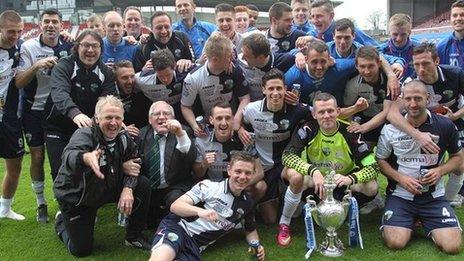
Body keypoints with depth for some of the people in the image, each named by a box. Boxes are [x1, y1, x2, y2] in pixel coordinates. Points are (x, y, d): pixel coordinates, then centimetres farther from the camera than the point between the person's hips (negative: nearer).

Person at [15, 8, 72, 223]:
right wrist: (37, 65, -27)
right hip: (34, 110, -1)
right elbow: (19, 83, -13)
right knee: (37, 157, 4)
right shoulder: (29, 47, -7)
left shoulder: (68, 47, 0)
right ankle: (41, 203, 20)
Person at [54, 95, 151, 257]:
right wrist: (86, 158, -73)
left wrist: (128, 188, -26)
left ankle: (133, 237, 5)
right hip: (76, 197, -5)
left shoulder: (124, 138, -9)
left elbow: (133, 166, -5)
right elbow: (70, 156, -49)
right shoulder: (84, 134, -28)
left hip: (107, 189, 5)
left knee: (142, 185, -13)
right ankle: (62, 222, 32)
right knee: (81, 250, -2)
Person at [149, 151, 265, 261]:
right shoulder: (209, 186, -2)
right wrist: (199, 211, -28)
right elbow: (175, 206, -9)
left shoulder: (248, 203, 11)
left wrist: (257, 245, 6)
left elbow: (250, 230, 29)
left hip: (195, 246, 4)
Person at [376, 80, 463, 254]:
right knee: (395, 243, -20)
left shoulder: (445, 126, -2)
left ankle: (424, 223, 16)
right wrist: (401, 178, -12)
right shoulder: (391, 129, -4)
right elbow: (381, 160, 5)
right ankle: (410, 221, 14)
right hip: (400, 195, -1)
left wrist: (440, 171, -10)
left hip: (434, 197, 1)